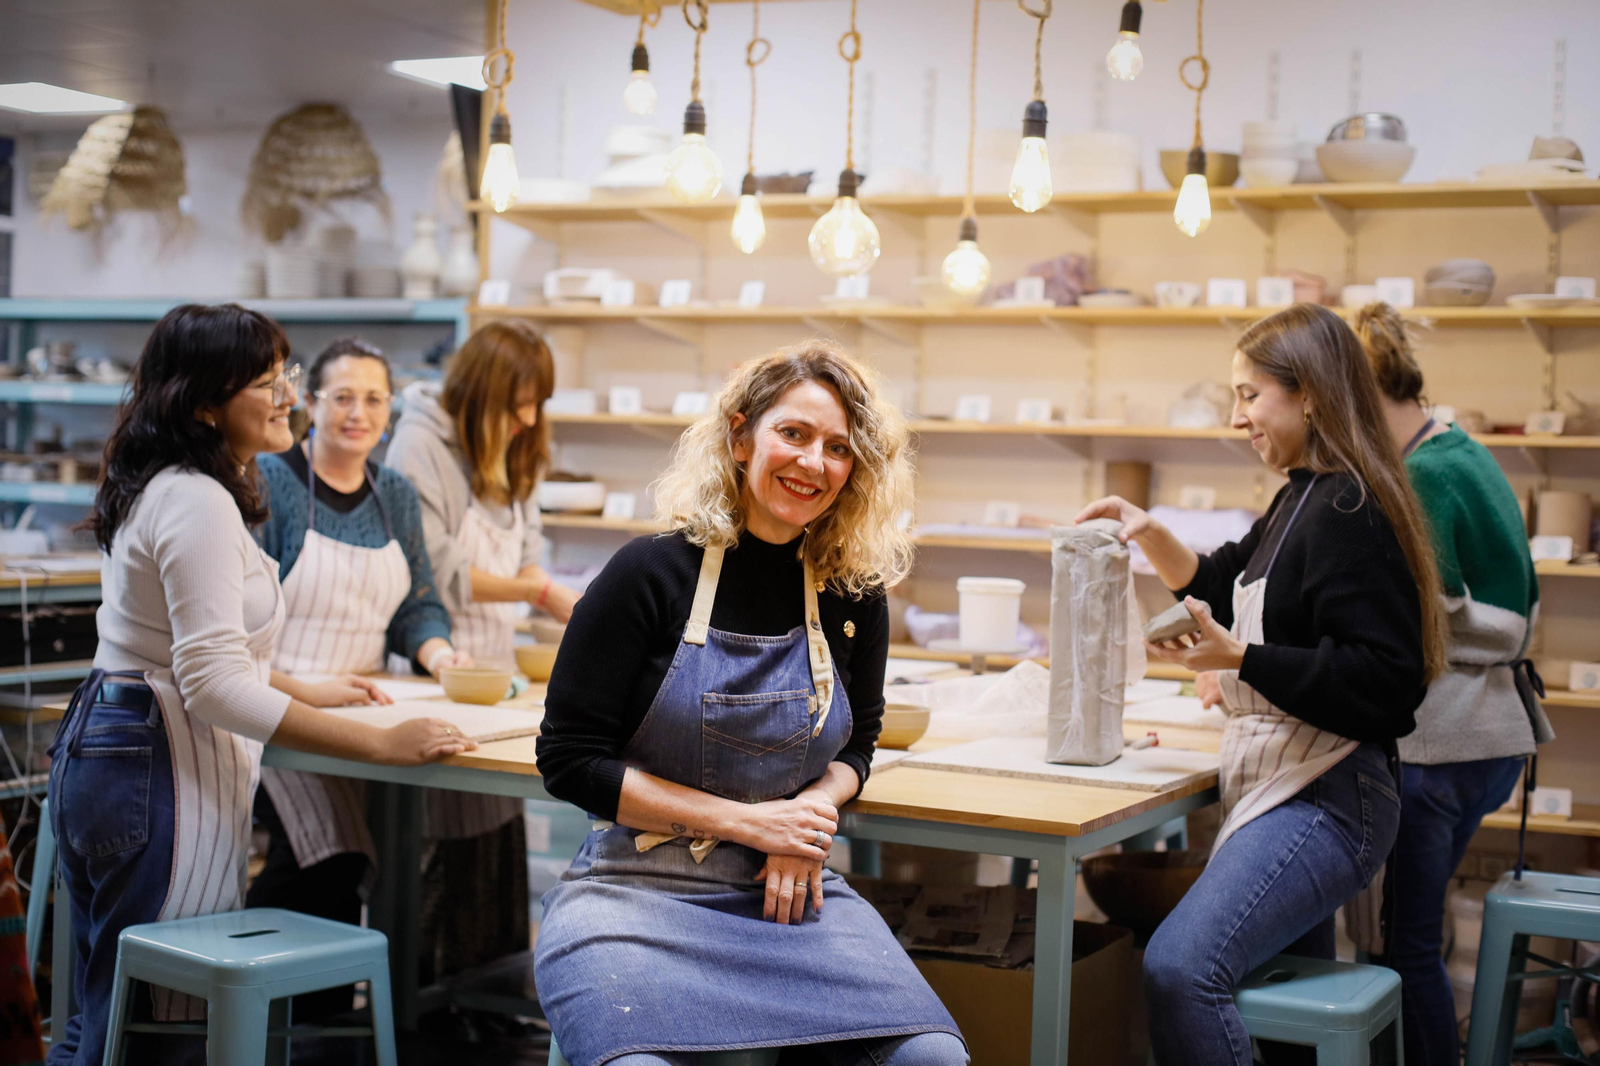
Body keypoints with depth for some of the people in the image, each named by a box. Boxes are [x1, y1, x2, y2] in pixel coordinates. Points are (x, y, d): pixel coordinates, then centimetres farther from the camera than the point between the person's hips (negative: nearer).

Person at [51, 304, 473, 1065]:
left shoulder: (161, 488, 14)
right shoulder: (199, 503, -19)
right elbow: (215, 685, -25)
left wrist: (310, 692, 28)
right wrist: (382, 744, -25)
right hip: (159, 772, -11)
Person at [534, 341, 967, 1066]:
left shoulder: (854, 595, 4)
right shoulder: (654, 573, -8)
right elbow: (569, 760, -7)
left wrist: (812, 810, -5)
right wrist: (746, 821, -12)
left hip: (789, 889, 4)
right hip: (638, 887, -3)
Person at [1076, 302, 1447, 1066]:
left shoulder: (1348, 512, -17)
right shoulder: (1301, 501, 14)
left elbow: (1384, 679, -24)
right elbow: (1223, 587, 29)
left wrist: (1238, 658, -27)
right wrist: (1148, 533, 12)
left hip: (1324, 803, -11)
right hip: (1286, 791, 11)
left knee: (1180, 965, -27)